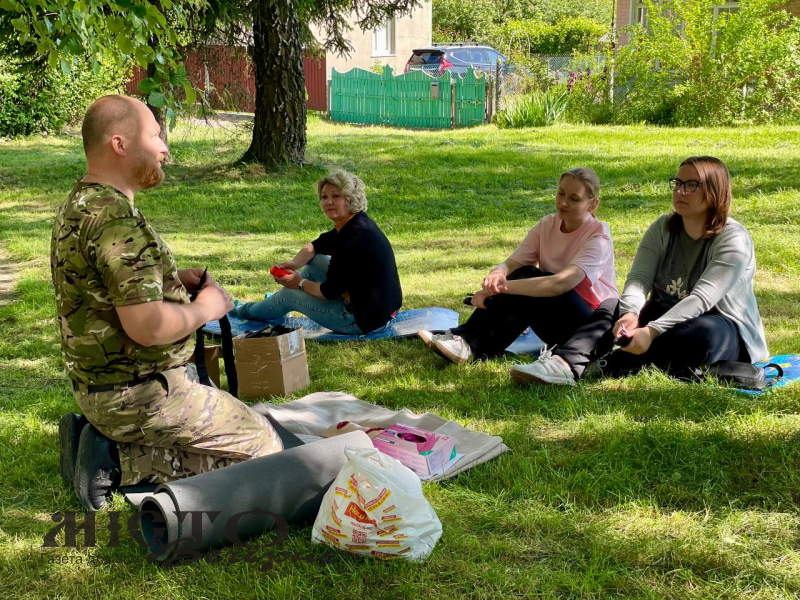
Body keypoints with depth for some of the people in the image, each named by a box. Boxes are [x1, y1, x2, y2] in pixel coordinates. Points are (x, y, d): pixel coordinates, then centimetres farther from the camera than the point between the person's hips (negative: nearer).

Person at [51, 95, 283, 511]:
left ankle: (98, 437, 11)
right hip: (137, 395, -10)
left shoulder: (76, 205, 9)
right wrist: (205, 307, -10)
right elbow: (146, 327, -29)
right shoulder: (117, 220, -25)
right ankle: (119, 463, -7)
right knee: (263, 446, -2)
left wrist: (174, 278, 9)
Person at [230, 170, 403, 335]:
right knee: (315, 260, 19)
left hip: (365, 319, -9)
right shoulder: (351, 223, 3)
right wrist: (295, 263, -1)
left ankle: (247, 311, 37)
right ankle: (276, 303, 39)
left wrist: (300, 283, -4)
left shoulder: (353, 236, -26)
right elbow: (315, 246, 19)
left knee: (290, 294, 7)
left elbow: (330, 292, -21)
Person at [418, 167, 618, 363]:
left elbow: (560, 283, -33)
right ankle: (464, 340, -31)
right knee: (526, 277, -26)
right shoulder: (547, 226, 1)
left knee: (528, 276, -29)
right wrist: (498, 274, -36)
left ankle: (471, 344, -33)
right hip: (555, 321, 5)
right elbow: (511, 264, -11)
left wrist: (503, 287, -40)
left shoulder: (598, 236, -17)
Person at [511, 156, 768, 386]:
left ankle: (601, 368, -41)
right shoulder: (663, 228, 1)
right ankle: (565, 364, -45)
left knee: (703, 334, -39)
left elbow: (702, 298, -29)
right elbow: (638, 278, -13)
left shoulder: (734, 240, -17)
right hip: (667, 318, 5)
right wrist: (631, 313, -35)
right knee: (612, 307, -18)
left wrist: (651, 331, -41)